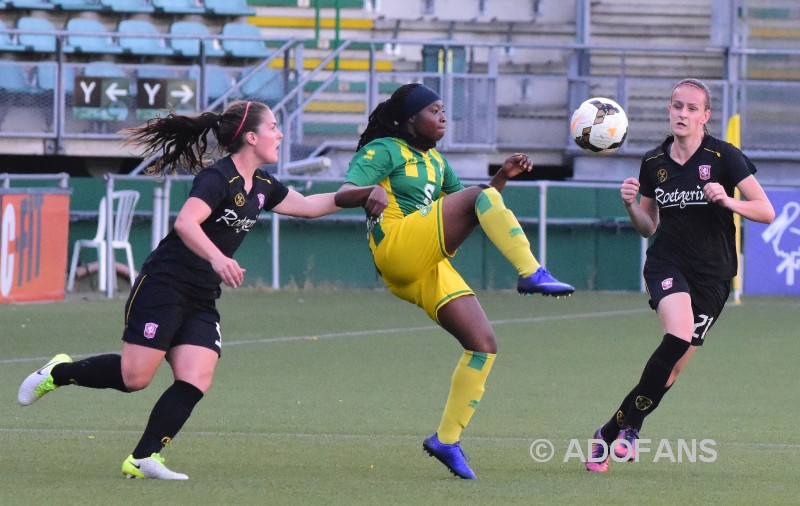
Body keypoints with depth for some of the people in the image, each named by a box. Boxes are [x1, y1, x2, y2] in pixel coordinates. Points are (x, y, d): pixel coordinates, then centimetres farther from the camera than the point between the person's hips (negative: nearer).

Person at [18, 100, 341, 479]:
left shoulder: (261, 186, 10)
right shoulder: (217, 178, -18)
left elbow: (306, 205, 25)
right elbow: (185, 223, -33)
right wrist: (217, 259, -48)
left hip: (202, 300, 8)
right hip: (163, 287, -8)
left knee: (195, 382, -9)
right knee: (134, 377, -10)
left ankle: (143, 459, -5)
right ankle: (58, 372, 16)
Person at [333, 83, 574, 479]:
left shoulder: (435, 161, 26)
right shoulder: (384, 150, 2)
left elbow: (468, 211, 30)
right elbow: (342, 195, -10)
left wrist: (503, 177, 14)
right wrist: (372, 191, -34)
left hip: (429, 269, 8)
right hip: (397, 248, -8)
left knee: (484, 344, -4)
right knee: (478, 197, -23)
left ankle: (447, 439, 1)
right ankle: (532, 275, -32)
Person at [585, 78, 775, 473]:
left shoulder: (724, 157, -6)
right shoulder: (653, 163, 6)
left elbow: (766, 212, -8)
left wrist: (728, 201, -24)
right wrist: (631, 205, -5)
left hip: (712, 275, 0)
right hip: (667, 265, 0)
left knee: (673, 366, -2)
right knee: (678, 335, -28)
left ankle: (610, 432, 15)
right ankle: (629, 427, -19)